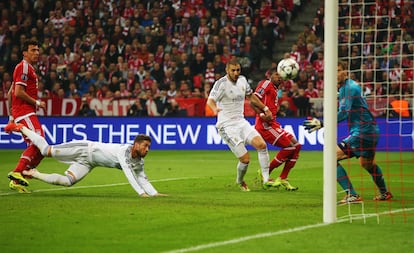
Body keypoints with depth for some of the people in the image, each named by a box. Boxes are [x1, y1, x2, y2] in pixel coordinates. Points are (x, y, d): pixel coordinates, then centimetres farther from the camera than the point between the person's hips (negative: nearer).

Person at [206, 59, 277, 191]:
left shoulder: (242, 80, 7)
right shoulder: (221, 83, -13)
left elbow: (251, 96, 25)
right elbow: (210, 100, -26)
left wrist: (265, 109, 28)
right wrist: (215, 108, -48)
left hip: (241, 122, 6)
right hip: (227, 126, -6)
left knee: (261, 145, -17)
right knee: (245, 158, -13)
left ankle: (266, 179, -8)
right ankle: (240, 181, 17)